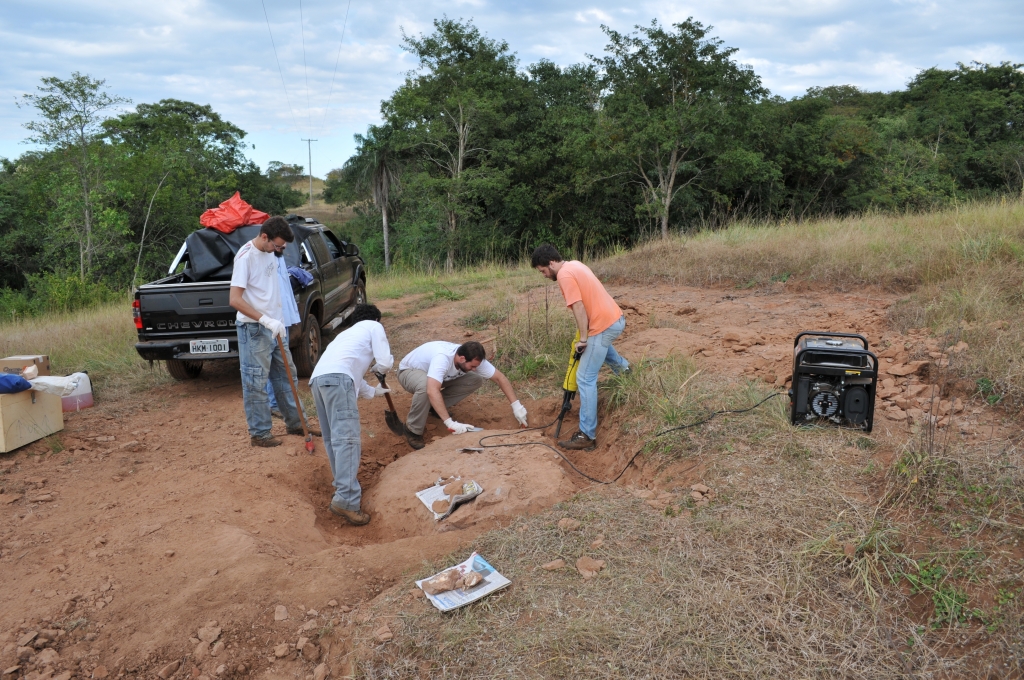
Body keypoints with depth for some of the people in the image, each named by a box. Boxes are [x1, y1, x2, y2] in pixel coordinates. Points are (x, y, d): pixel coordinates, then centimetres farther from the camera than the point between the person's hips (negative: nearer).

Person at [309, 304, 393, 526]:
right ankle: (346, 500, -24)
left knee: (333, 438, 14)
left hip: (317, 378, 8)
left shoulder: (350, 333, 41)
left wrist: (374, 391, 61)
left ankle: (344, 487, 14)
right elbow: (385, 363, 10)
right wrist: (377, 369, 34)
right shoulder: (374, 326, 21)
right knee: (346, 438, -15)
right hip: (336, 377, -8)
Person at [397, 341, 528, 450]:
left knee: (476, 380, -13)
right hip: (410, 371, -6)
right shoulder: (442, 358, -44)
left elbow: (500, 377, -14)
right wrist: (449, 422, -57)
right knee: (424, 386, -43)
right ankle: (413, 430, -17)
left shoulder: (473, 359, -23)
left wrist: (516, 405, -21)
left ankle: (435, 406, 5)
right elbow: (432, 391, -56)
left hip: (439, 374, 6)